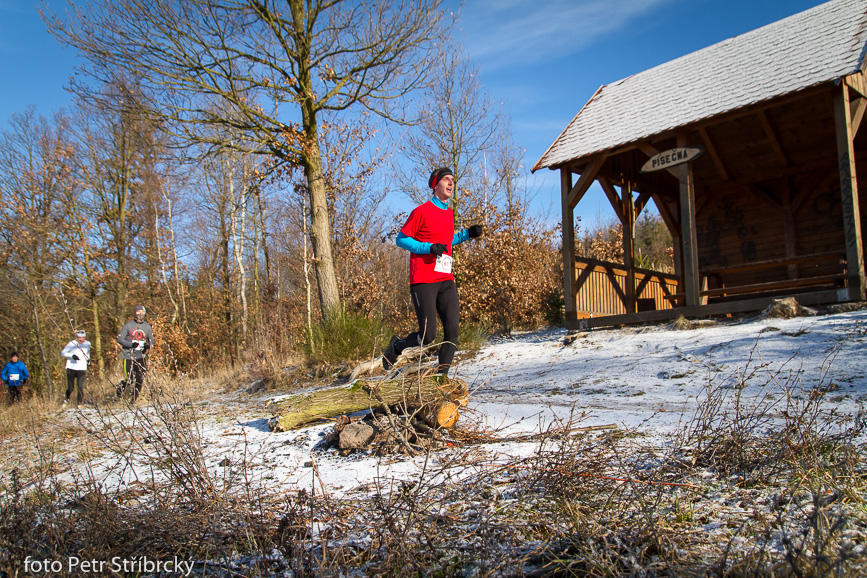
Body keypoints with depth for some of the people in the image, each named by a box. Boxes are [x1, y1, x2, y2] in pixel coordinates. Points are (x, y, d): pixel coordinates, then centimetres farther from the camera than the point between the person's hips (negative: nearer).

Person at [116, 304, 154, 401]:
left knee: (140, 380, 1)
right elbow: (119, 339, -6)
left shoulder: (148, 327, 7)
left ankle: (134, 400, 17)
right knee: (128, 379, -6)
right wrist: (131, 344, -21)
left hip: (141, 356, 3)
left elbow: (151, 340, 15)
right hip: (128, 356, -3)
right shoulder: (128, 325, -4)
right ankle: (120, 387, 28)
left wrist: (148, 345, -9)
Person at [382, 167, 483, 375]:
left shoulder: (449, 213, 18)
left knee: (452, 330, -6)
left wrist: (467, 234, 15)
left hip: (446, 281, 7)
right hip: (423, 281, -7)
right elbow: (401, 239, -4)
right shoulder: (421, 211, -4)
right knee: (428, 335, -8)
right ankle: (395, 346, 20)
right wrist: (429, 248, -17)